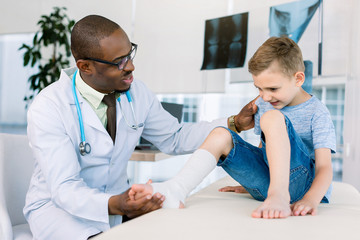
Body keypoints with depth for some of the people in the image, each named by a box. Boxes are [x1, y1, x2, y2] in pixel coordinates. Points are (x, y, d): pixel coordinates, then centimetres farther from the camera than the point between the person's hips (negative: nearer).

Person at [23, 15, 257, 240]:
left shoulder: (136, 92, -5)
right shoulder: (47, 109, -21)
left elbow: (174, 138, 7)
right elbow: (64, 188, -25)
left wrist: (234, 124, -5)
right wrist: (114, 205, -45)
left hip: (119, 197, 4)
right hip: (59, 206, -4)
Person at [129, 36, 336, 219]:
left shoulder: (317, 113, -8)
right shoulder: (262, 104, 11)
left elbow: (325, 168, -16)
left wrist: (310, 200, -35)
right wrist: (248, 183, 22)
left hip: (303, 181, -6)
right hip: (267, 179, 7)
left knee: (273, 116, -27)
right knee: (220, 135, -9)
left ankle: (280, 196, -41)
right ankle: (175, 191, -26)